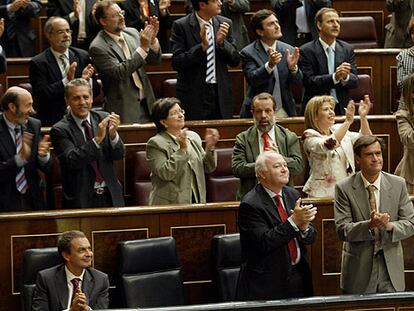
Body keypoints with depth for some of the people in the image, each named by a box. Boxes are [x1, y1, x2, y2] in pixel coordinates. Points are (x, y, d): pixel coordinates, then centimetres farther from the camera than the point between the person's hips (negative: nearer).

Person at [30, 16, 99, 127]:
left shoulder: (83, 56, 11)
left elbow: (96, 91, 11)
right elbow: (41, 95, -11)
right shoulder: (38, 63, -1)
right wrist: (66, 81, -18)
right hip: (53, 121, -3)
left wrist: (87, 79, -10)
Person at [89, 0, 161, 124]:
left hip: (147, 104, 6)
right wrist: (143, 47, -24)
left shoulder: (132, 33, 6)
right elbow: (119, 73, -21)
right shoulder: (97, 47, -13)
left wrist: (152, 39, -12)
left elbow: (155, 60, 8)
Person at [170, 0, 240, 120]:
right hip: (193, 95, -3)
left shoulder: (225, 23, 6)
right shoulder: (181, 26, -6)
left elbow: (235, 61, 6)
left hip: (221, 94, 4)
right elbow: (176, 63, -12)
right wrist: (201, 46, -22)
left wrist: (222, 42, -11)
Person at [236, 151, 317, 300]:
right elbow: (263, 243, -22)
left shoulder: (293, 195, 8)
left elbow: (310, 237, 8)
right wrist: (293, 221, -25)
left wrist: (304, 227, -15)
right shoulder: (250, 204, -13)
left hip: (298, 276, 6)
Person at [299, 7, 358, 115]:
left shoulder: (347, 49, 8)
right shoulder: (306, 51, -3)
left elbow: (354, 81, 4)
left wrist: (346, 77, -18)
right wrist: (335, 77, -24)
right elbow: (309, 82, -12)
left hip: (341, 109, 3)